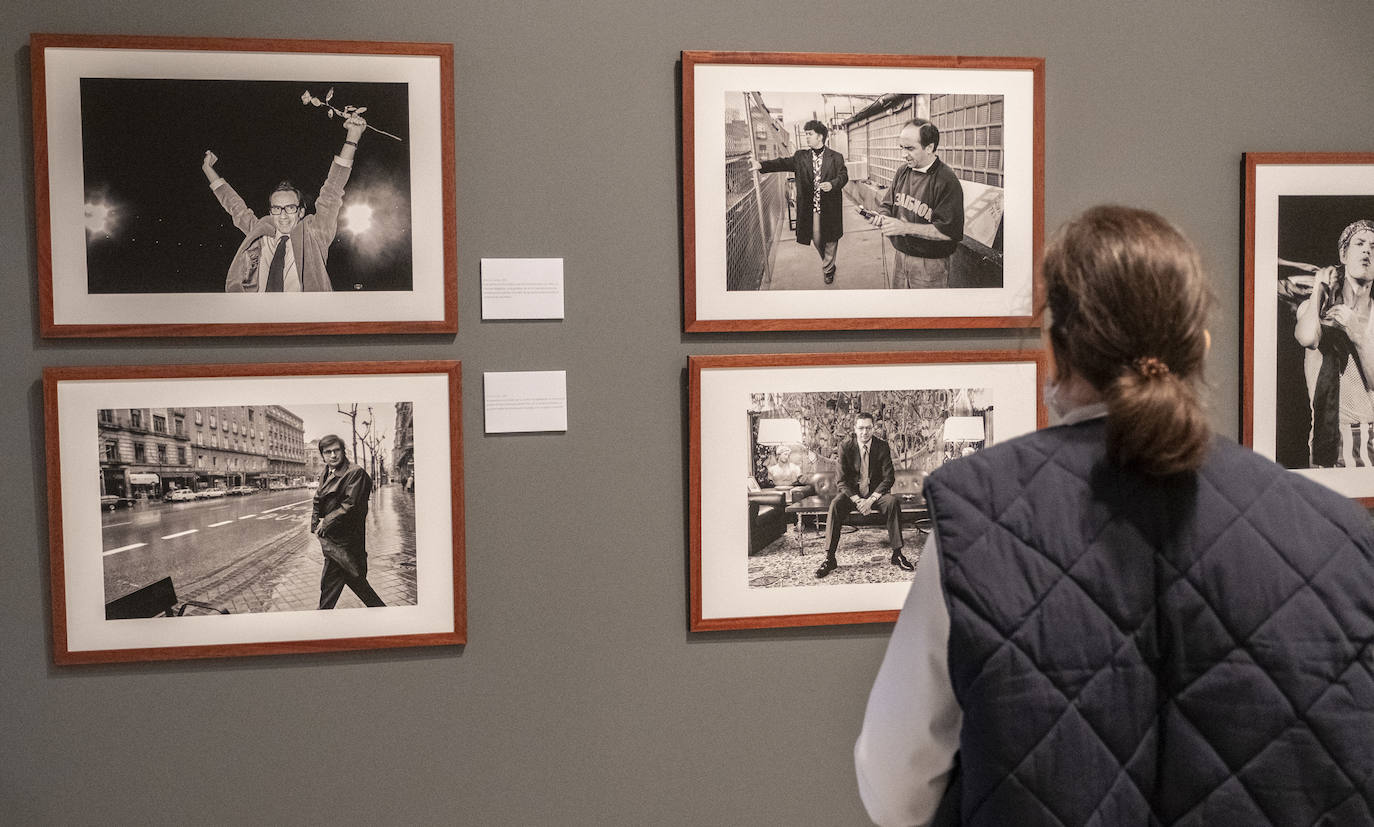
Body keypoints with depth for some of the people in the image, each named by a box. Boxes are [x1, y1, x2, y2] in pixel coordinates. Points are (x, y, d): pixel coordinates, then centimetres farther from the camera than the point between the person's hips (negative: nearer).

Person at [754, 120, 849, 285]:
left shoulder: (836, 157, -1)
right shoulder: (800, 156, 5)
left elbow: (844, 176, -4)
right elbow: (783, 163, -6)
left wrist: (832, 184, -26)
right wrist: (762, 165, -22)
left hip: (830, 207, -2)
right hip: (810, 207, 2)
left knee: (830, 239, 7)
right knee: (816, 239, 9)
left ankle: (827, 268, 26)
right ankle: (828, 264, 32)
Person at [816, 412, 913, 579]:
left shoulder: (882, 447, -5)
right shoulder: (845, 447, -6)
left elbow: (889, 478, -8)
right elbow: (842, 480, -7)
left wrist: (871, 500, -21)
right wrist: (857, 500, -22)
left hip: (876, 493, 0)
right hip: (852, 493, 0)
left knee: (893, 501, -31)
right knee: (835, 504, -31)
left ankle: (897, 554, -22)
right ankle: (829, 559, -30)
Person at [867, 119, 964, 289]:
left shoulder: (947, 181, -18)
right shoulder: (902, 171, 4)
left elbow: (949, 231, -23)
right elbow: (888, 205, 15)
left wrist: (905, 227, -26)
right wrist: (883, 217, -10)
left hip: (930, 265, -6)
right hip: (899, 254, 6)